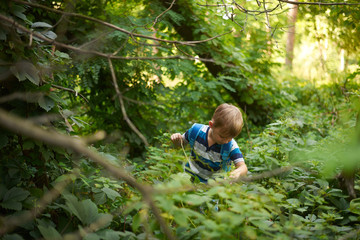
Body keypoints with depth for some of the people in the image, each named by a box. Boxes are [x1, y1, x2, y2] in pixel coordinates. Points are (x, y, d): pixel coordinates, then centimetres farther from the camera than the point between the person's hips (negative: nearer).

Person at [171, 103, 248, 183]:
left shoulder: (231, 146, -21)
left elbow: (243, 167, -25)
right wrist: (177, 140, -19)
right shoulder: (197, 131, -14)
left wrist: (237, 172, -49)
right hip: (191, 176, 0)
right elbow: (181, 143, 5)